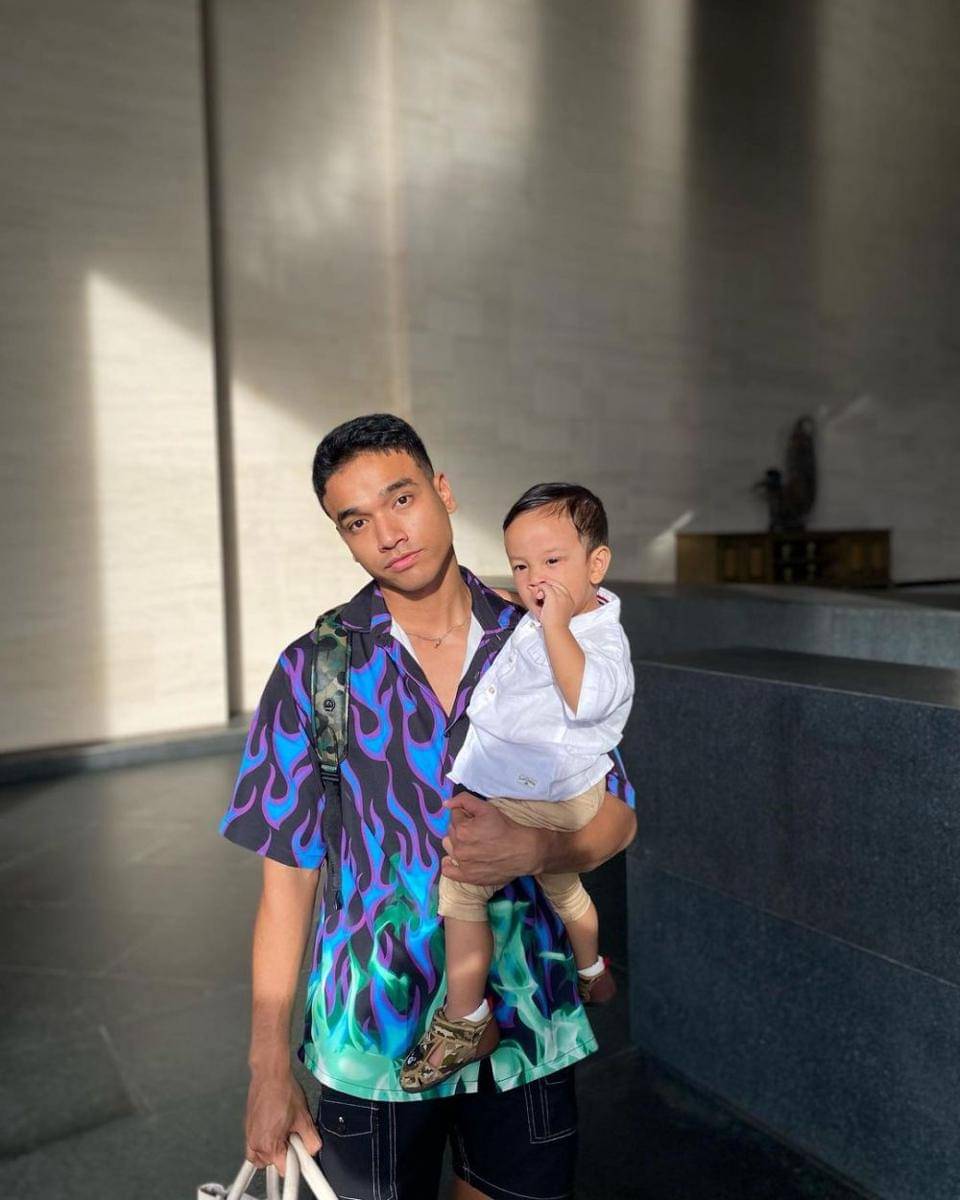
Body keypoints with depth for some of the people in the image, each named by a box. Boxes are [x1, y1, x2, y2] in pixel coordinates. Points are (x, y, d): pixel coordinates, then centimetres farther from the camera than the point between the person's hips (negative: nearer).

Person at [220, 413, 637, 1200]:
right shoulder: (315, 670, -9)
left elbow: (616, 816, -1)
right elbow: (288, 876, -5)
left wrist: (527, 848, -22)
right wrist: (270, 1068, -4)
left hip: (525, 1015, 2)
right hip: (374, 1026, -1)